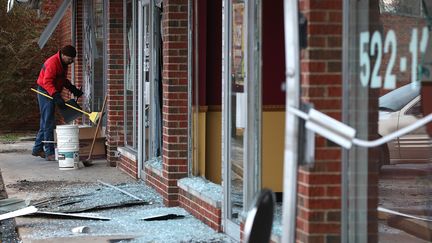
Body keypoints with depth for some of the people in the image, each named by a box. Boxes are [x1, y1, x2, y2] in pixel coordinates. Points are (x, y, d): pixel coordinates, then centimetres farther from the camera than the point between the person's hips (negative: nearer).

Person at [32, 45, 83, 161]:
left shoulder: (63, 63, 10)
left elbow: (63, 79, 22)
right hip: (45, 93, -10)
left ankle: (37, 149, 23)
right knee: (49, 123, -10)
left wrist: (73, 89, 8)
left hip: (52, 93, 10)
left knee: (45, 123, 14)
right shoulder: (52, 63, -22)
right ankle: (49, 153, -9)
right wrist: (56, 95, -37)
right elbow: (47, 82, -28)